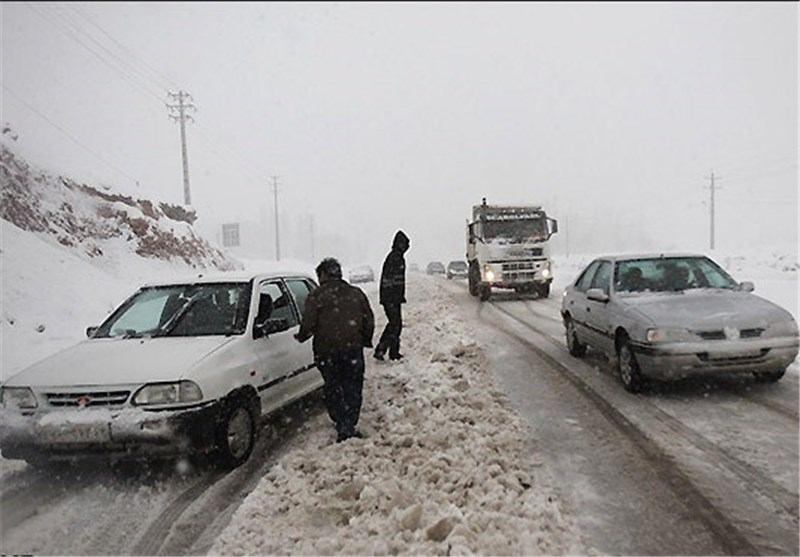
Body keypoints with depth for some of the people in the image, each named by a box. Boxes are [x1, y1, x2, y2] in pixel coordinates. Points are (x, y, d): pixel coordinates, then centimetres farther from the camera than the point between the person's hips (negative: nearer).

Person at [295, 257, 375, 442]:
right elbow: (369, 321, 8)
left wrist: (300, 337, 12)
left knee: (333, 389, 10)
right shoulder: (356, 294, 6)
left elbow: (308, 325, -8)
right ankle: (349, 426, 7)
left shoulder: (316, 297, -4)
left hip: (327, 352, -2)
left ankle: (342, 427, 6)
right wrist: (366, 340, 23)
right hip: (353, 349, 2)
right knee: (352, 388, 12)